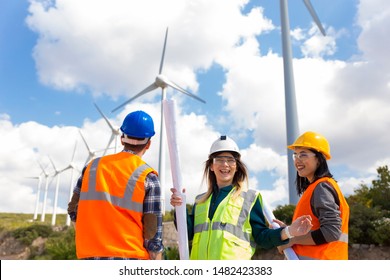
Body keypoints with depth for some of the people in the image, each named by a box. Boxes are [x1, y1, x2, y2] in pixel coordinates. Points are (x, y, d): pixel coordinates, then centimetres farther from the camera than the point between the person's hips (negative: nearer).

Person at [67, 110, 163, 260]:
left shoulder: (93, 166, 4)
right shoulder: (148, 177, -8)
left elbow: (74, 211, 10)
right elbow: (153, 236, -8)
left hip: (91, 256, 4)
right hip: (130, 256, -4)